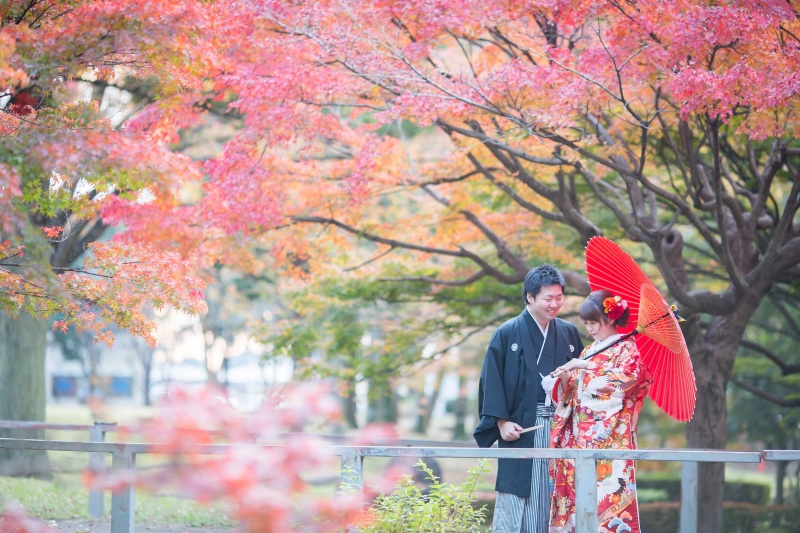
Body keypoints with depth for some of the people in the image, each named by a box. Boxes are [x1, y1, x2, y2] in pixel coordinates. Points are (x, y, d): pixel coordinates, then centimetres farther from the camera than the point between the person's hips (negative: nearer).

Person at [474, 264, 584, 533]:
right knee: (515, 506, -4)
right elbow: (492, 380, -2)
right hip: (520, 430, -3)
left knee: (555, 501, 2)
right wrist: (501, 422, -10)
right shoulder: (508, 334, 0)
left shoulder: (569, 334, 10)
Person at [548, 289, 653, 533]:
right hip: (581, 434, 6)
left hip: (610, 435, -6)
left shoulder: (626, 348, 1)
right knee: (579, 489, 0)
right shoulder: (588, 351, 20)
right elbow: (574, 392, 19)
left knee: (608, 490, -12)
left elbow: (627, 376, -17)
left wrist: (588, 367, -17)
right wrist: (566, 378, -2)